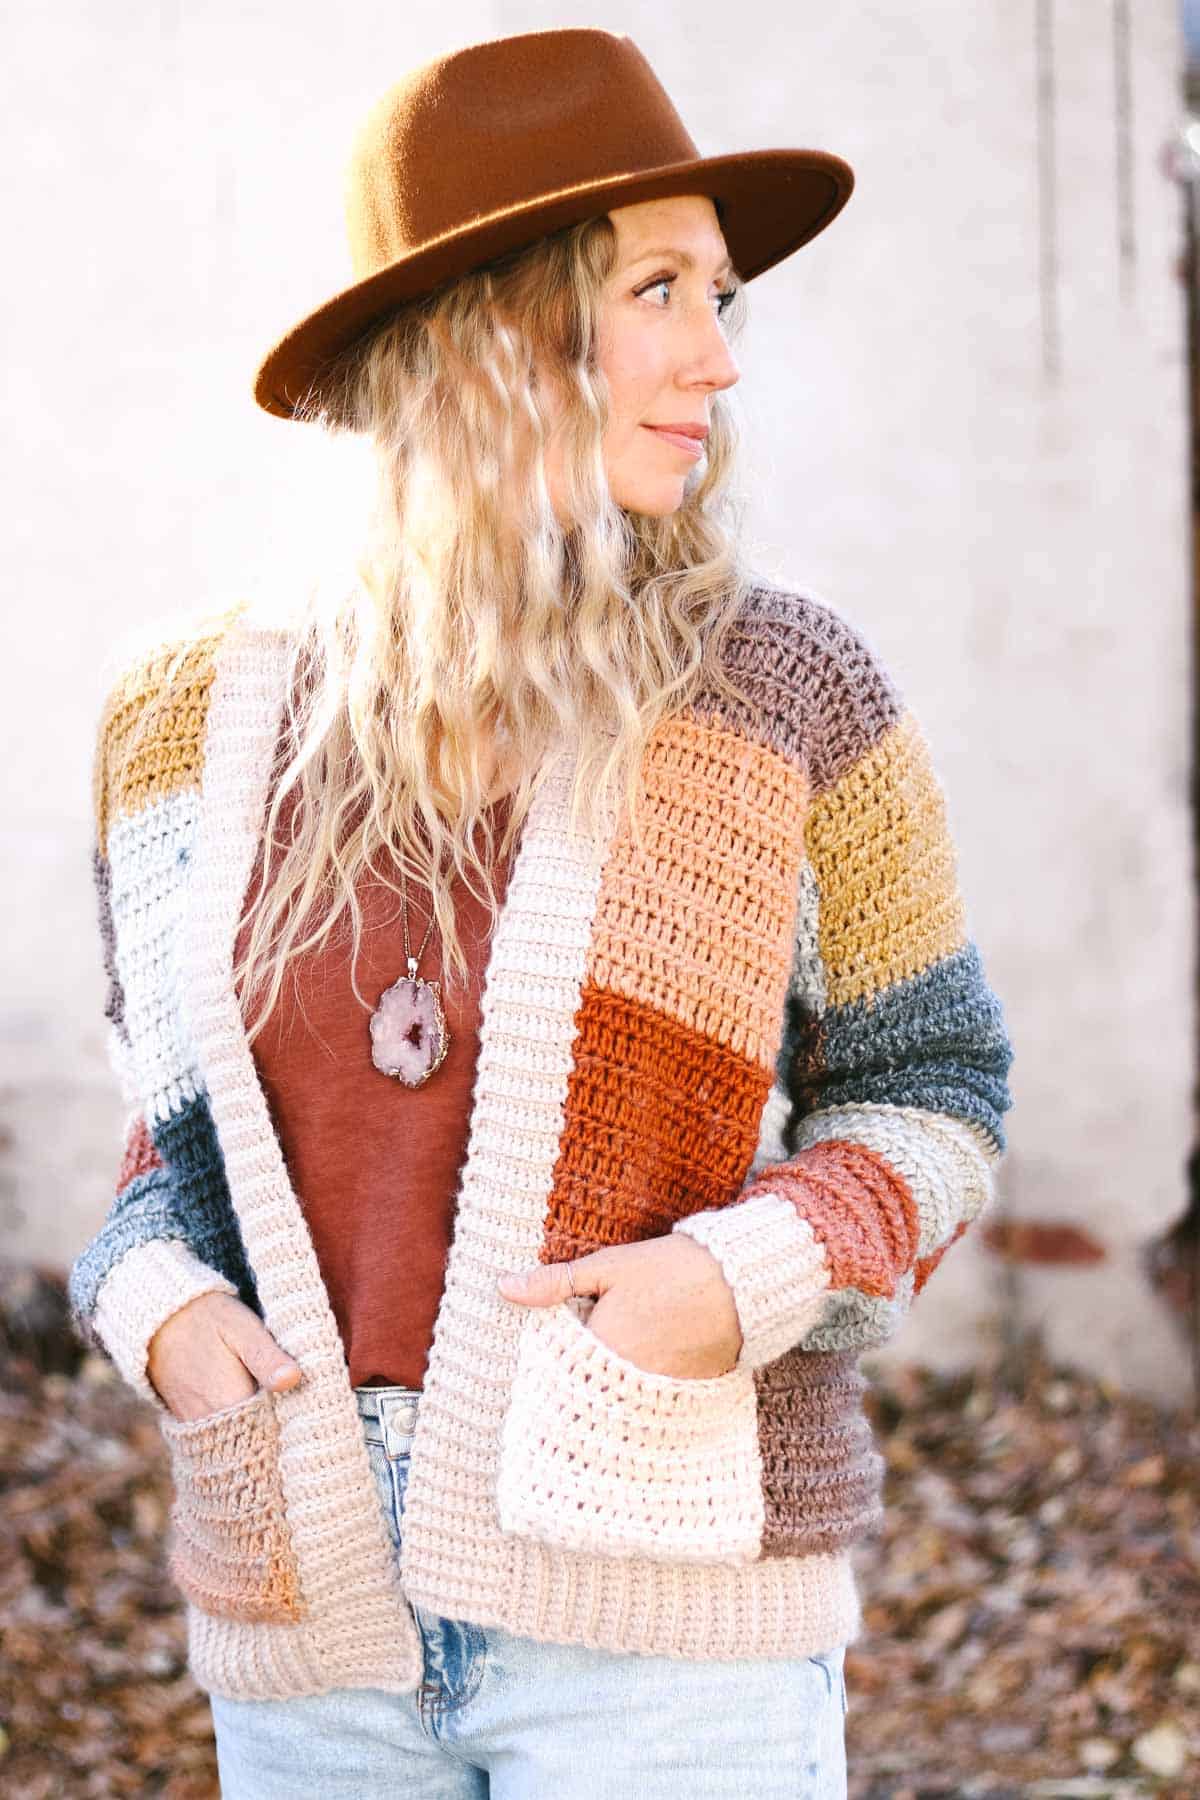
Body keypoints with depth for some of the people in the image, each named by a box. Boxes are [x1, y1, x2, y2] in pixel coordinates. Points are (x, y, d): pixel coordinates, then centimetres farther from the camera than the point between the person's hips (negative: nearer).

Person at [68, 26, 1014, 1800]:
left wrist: (752, 1278, -14)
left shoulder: (777, 687, -3)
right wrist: (157, 1308, -4)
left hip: (659, 1589, -2)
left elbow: (932, 1087, 4)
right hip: (315, 1618, 3)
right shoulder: (206, 726, 4)